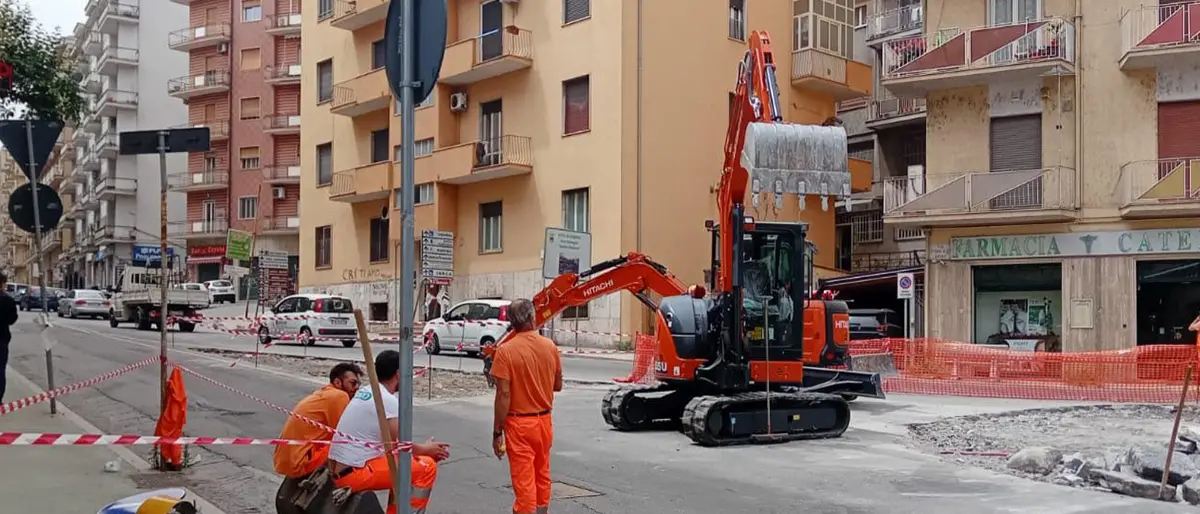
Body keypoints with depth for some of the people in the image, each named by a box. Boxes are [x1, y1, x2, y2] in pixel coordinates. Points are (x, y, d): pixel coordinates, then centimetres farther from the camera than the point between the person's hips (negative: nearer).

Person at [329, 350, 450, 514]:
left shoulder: (365, 391, 13)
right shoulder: (389, 401, -14)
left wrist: (423, 450, 17)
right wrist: (426, 449, 7)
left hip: (340, 470, 9)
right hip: (354, 473, -9)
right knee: (427, 467, -5)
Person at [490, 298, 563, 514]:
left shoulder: (506, 350, -16)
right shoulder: (550, 346, -3)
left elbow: (504, 395, -17)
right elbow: (558, 385, 8)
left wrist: (497, 432, -10)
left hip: (519, 423, -4)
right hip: (544, 420, 5)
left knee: (524, 480, 0)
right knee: (542, 475, 20)